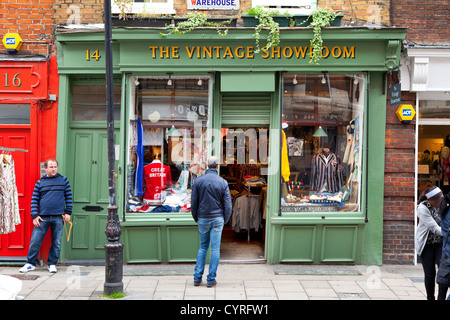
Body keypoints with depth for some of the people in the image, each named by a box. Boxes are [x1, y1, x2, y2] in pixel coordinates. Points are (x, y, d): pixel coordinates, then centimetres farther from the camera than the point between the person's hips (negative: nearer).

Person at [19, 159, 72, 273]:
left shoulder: (63, 180, 7)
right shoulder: (40, 182, 8)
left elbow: (68, 197, 8)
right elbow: (34, 200, 7)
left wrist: (68, 213, 1)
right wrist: (34, 216, -2)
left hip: (58, 217, 0)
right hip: (43, 217, 0)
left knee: (56, 242, 5)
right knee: (35, 241, -1)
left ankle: (52, 264, 17)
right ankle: (30, 263, 13)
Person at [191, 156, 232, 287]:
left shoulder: (198, 181, -3)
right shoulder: (223, 182, -5)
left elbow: (193, 203, 0)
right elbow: (228, 205, -5)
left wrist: (196, 219, 13)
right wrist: (225, 220, 9)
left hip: (203, 219, 2)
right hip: (217, 219, -2)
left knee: (203, 247, 16)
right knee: (215, 248, 4)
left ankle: (197, 278, 13)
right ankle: (211, 280, 7)